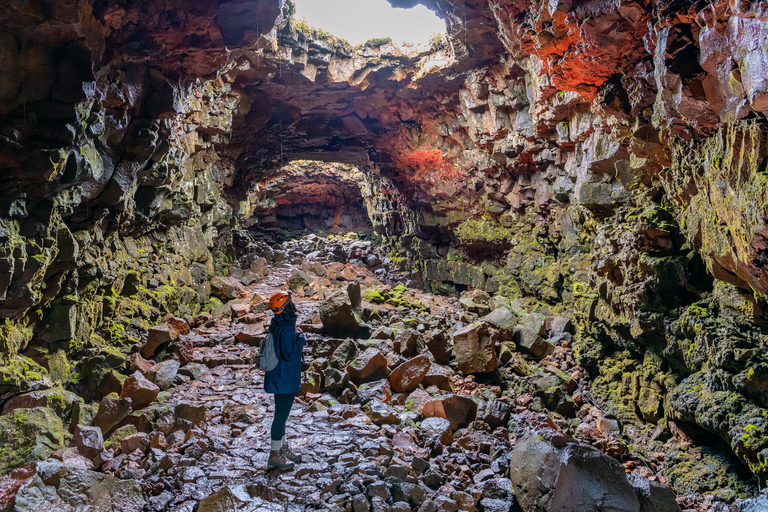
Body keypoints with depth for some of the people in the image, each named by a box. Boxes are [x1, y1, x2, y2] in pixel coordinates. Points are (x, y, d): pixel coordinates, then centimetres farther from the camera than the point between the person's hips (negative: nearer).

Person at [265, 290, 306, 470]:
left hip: (279, 378, 10)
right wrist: (300, 339, -15)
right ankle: (274, 455, 11)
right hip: (285, 379, -10)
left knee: (281, 414, 20)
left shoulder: (277, 325, 6)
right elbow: (288, 354, -25)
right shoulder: (287, 328, -25)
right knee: (281, 415, 0)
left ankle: (283, 448, 34)